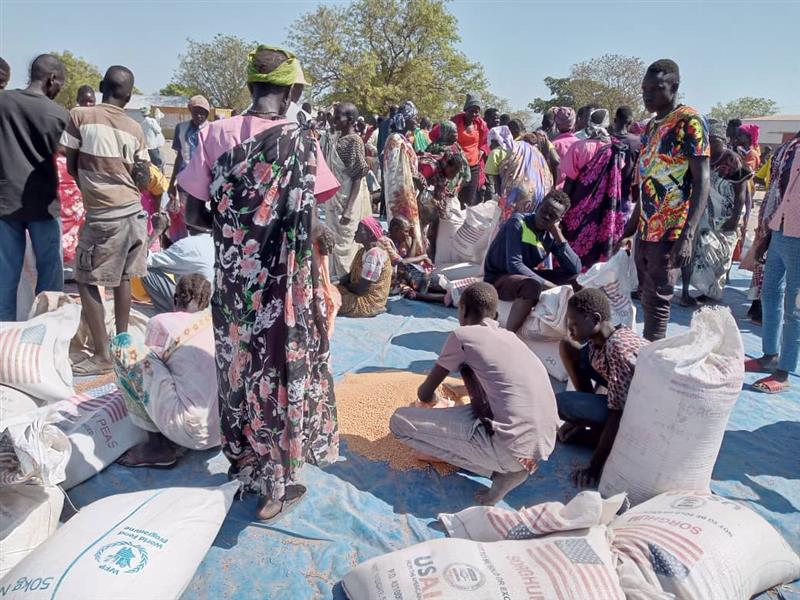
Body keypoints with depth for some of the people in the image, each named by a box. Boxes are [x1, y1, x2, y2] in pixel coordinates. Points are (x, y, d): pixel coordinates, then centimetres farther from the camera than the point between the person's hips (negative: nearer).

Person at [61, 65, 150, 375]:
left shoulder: (80, 115, -5)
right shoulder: (135, 128, 4)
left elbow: (71, 166, 1)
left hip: (103, 213, -5)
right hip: (134, 209, 5)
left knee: (86, 281, 4)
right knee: (123, 277, 14)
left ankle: (103, 355, 4)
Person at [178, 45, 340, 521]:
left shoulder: (216, 134, -3)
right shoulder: (302, 140, -9)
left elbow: (194, 216, -3)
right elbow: (309, 227, -12)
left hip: (233, 276, 3)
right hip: (285, 279, -2)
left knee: (239, 365, 19)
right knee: (283, 369, 10)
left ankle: (245, 465, 36)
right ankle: (277, 485, 22)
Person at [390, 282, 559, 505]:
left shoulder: (462, 335, -1)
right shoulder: (510, 336, 19)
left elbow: (425, 394, 9)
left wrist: (430, 400, 33)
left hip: (513, 446, -8)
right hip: (544, 443, 8)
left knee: (400, 421, -1)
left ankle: (502, 470, -1)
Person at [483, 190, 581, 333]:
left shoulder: (551, 235, 1)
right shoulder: (518, 222, -17)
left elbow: (576, 269, -8)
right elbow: (514, 265, -27)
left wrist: (558, 235, -15)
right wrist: (549, 286, -30)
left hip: (527, 277, 7)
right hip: (497, 279, -7)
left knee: (573, 277, -5)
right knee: (532, 285, -38)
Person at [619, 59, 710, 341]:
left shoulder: (689, 121, -10)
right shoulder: (652, 125, 15)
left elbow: (701, 181, -15)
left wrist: (687, 235, -23)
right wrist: (634, 222, 21)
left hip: (670, 232, -8)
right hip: (646, 229, 8)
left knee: (656, 301, -4)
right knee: (646, 297, 13)